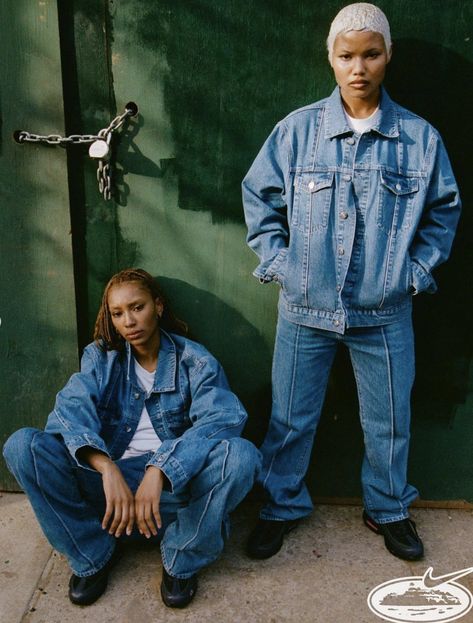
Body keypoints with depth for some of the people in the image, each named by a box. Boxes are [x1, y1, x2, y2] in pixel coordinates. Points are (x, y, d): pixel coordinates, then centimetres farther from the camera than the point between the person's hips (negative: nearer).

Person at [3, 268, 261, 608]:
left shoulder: (194, 360, -2)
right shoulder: (100, 356, 3)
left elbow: (224, 416, -20)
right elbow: (71, 408, -15)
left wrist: (159, 470, -36)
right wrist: (107, 468, -37)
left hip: (176, 482, -1)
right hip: (109, 476, 2)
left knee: (241, 455, -31)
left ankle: (182, 560, -6)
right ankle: (93, 554, -2)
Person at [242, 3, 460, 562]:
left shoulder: (419, 137, -3)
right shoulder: (297, 129, -4)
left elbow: (443, 211, 9)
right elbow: (259, 196, 6)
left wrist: (417, 269, 1)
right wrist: (277, 259, -2)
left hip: (385, 312, 1)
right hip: (305, 307, 0)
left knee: (389, 421, 15)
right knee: (291, 417, 13)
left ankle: (388, 509, 40)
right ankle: (282, 507, 36)